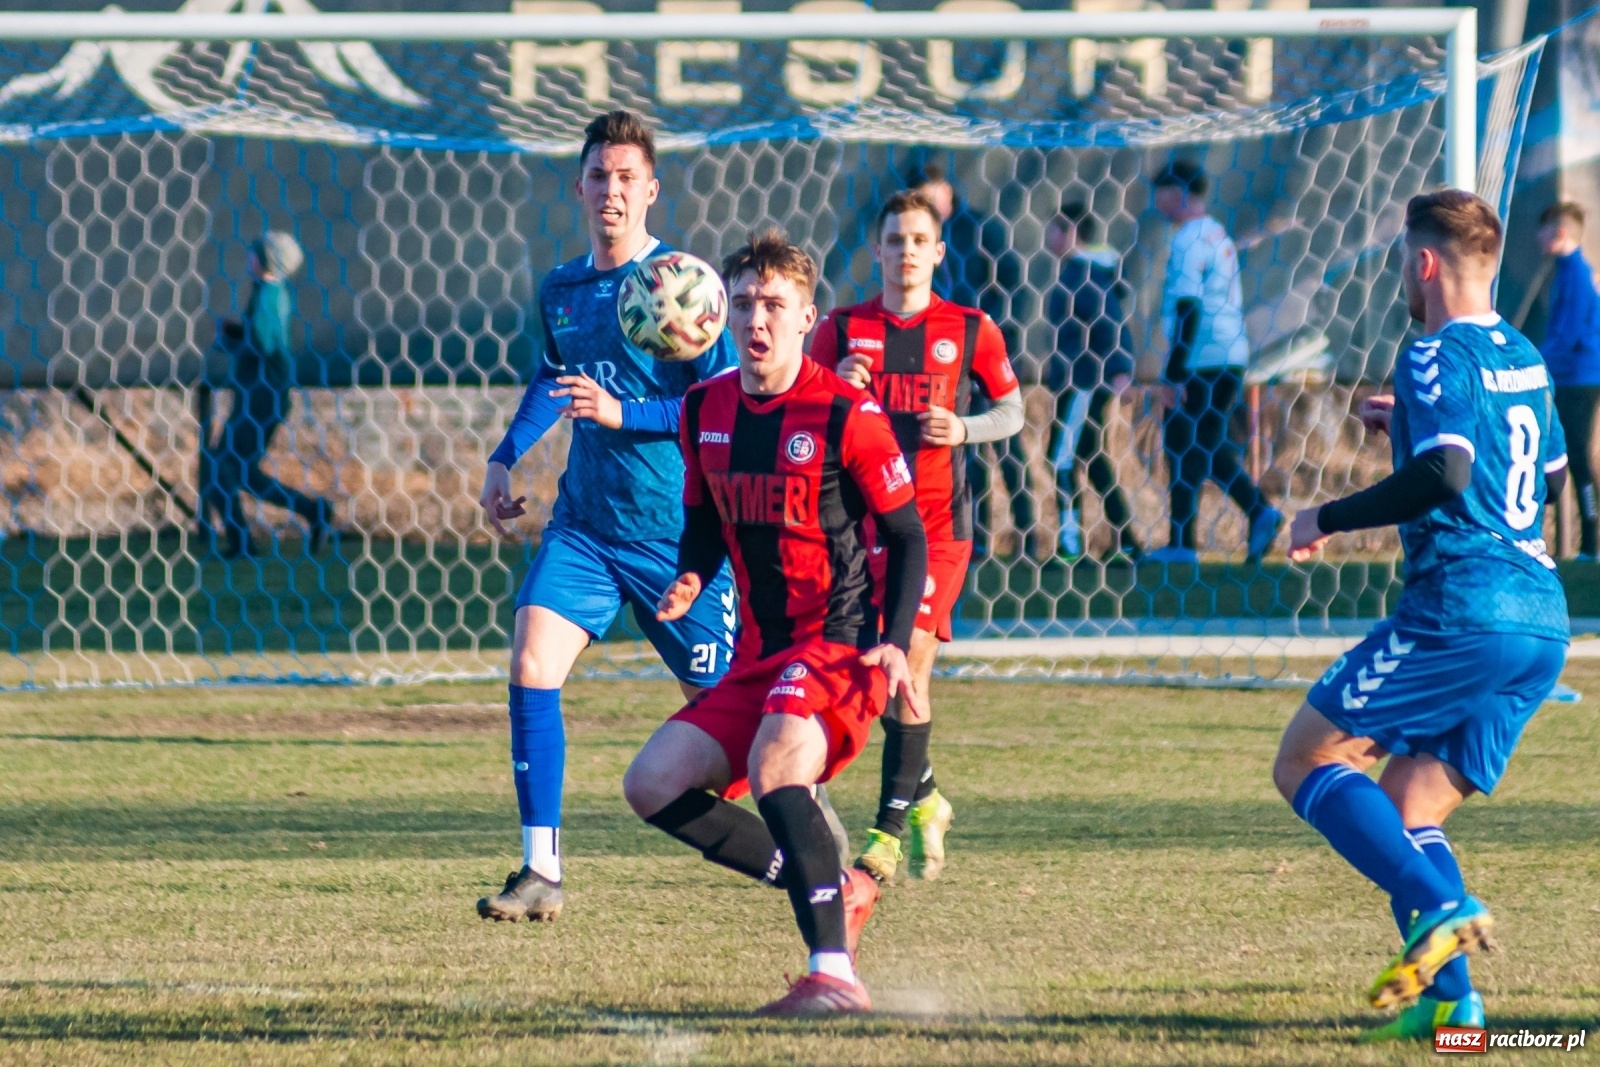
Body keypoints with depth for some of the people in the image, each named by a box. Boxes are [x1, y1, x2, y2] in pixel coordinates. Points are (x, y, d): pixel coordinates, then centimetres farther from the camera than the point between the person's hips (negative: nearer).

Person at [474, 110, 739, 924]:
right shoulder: (560, 291, 8)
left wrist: (622, 413, -23)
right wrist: (507, 457, 19)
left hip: (678, 530, -5)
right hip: (584, 521, 5)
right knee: (532, 664, -16)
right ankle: (541, 871, -14)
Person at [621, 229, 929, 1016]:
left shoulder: (844, 415, -11)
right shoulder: (705, 411, 7)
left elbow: (907, 536, -5)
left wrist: (895, 642, -17)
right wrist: (690, 584, -2)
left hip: (839, 645, -8)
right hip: (757, 653, 8)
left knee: (773, 766, -33)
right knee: (652, 785, -3)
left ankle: (834, 974, -36)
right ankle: (833, 891, 8)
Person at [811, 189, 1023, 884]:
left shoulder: (970, 331, 3)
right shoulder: (842, 329, 6)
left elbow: (1012, 413, 12)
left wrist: (963, 429, -7)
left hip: (938, 520, -2)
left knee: (909, 664, -12)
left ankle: (891, 830, -7)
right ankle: (924, 797, 25)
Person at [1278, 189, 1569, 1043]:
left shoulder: (1439, 358, -8)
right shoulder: (1524, 358, 19)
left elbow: (1444, 478, -22)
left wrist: (1329, 519, -10)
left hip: (1463, 612, -9)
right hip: (1543, 625, 9)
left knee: (1306, 761, 0)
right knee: (1406, 810, 13)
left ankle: (1440, 909, -16)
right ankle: (1447, 998, -2)